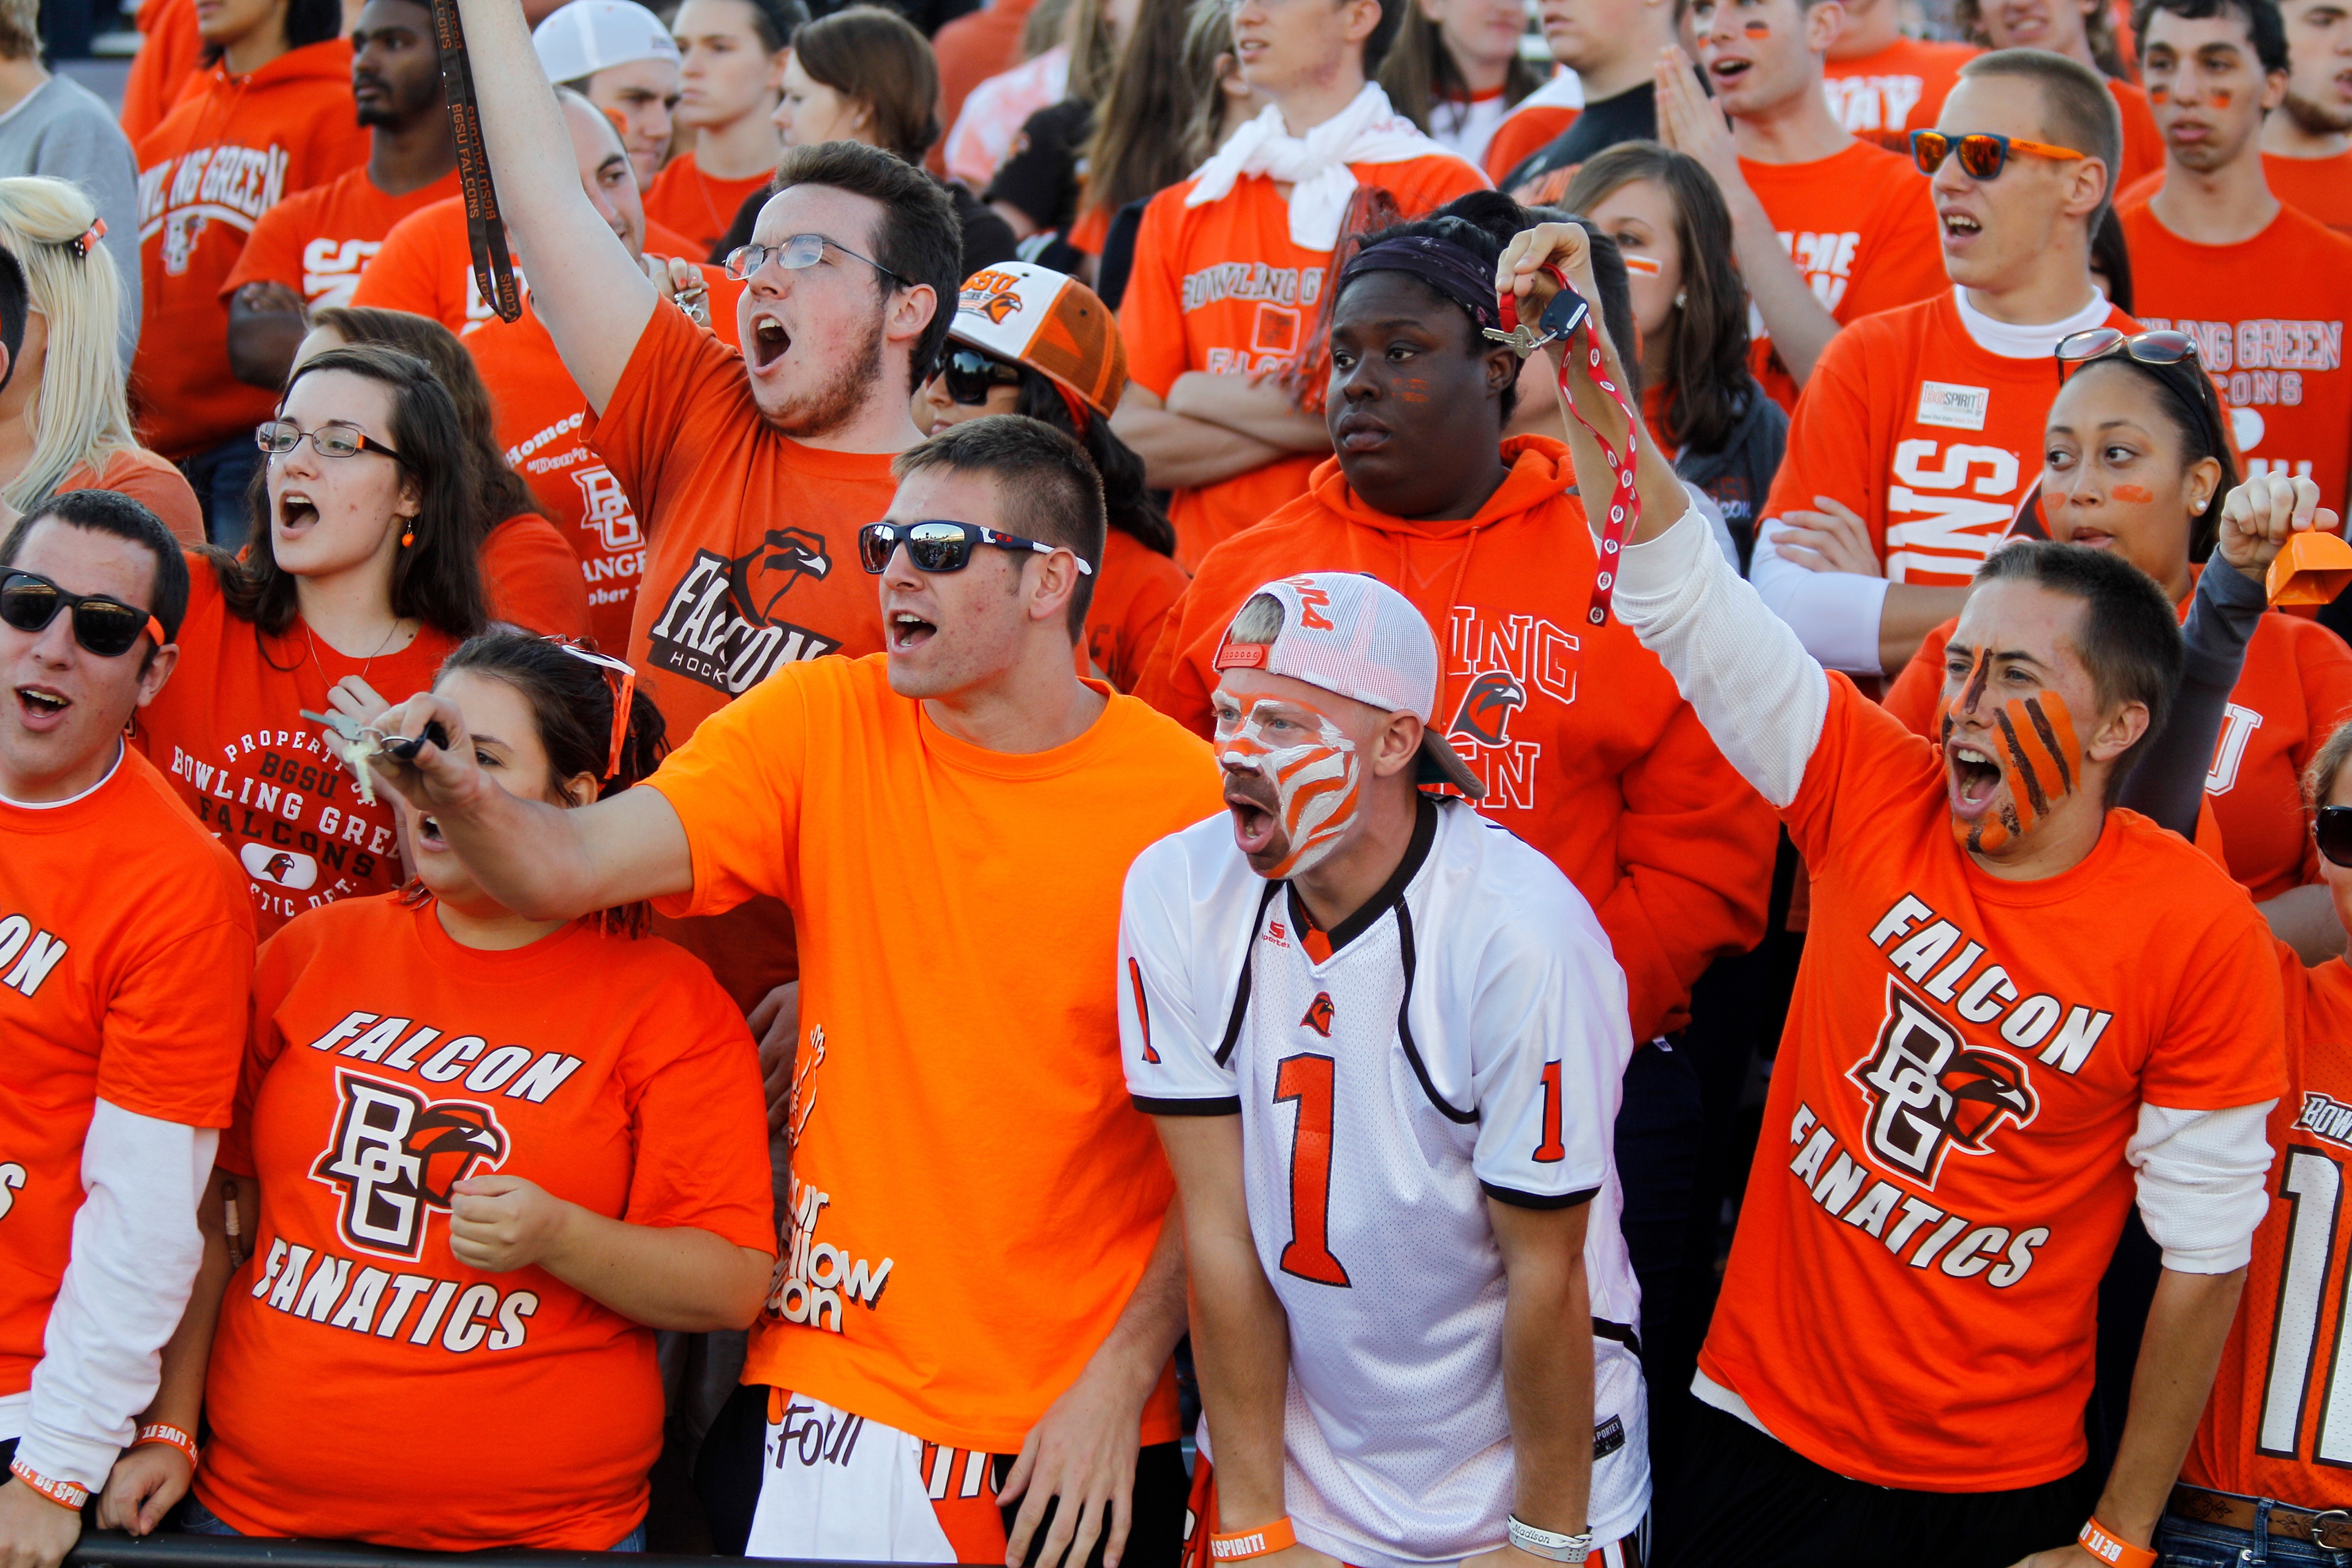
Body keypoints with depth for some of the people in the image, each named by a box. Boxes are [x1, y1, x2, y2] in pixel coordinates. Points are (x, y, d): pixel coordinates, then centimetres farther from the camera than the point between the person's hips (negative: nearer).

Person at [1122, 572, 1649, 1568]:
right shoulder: (1175, 895, -13)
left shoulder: (1521, 936, -24)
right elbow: (1220, 1228, -9)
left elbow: (1545, 1271, -15)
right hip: (1287, 1456, 3)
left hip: (1509, 1482, -3)